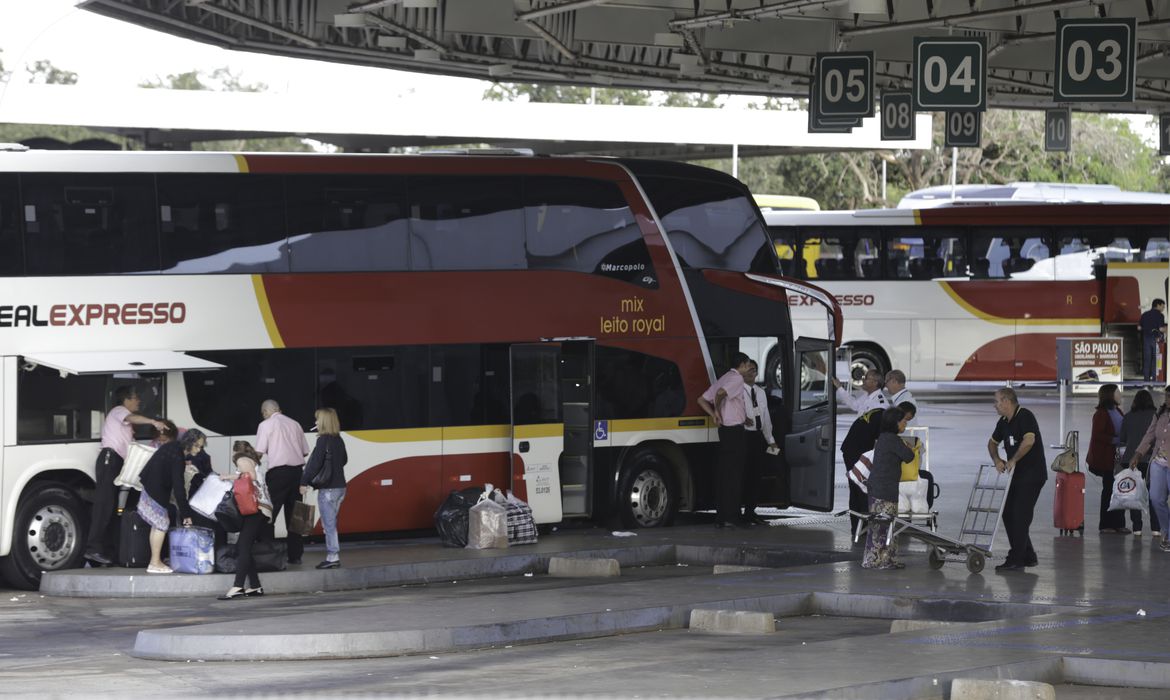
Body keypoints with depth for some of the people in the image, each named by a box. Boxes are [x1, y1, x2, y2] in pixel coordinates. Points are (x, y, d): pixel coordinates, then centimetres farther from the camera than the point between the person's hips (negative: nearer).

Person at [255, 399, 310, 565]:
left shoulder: (266, 425, 0)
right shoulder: (294, 424, 15)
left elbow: (260, 452, -6)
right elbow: (305, 451, 14)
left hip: (278, 471, -5)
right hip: (297, 469, 5)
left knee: (270, 513, -2)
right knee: (293, 514, 10)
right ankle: (295, 555, 10)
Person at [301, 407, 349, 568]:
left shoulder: (323, 440, -14)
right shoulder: (339, 440, 10)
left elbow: (315, 463, -18)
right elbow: (343, 460, 21)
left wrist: (304, 482, -13)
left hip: (327, 489, -8)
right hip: (340, 486, 8)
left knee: (329, 524, -5)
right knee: (331, 523, 15)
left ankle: (333, 557, -5)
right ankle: (334, 556, 16)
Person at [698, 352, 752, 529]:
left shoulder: (723, 379, 20)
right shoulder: (737, 378, -9)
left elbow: (702, 399, 19)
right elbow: (721, 393, -28)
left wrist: (714, 414, 9)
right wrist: (717, 410, -12)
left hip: (724, 429, 9)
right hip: (735, 429, -9)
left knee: (724, 473, 10)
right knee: (734, 474, -8)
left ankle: (720, 517, 11)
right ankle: (731, 516, -10)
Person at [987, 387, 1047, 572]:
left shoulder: (1025, 416, -15)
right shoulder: (1003, 422, 13)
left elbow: (1029, 440, -30)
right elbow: (992, 442, 27)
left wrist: (1013, 460, -20)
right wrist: (997, 460, 7)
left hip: (1032, 475, -10)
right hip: (1017, 475, 10)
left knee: (1020, 516, -11)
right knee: (1008, 515, 9)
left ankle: (1015, 560, -9)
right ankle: (1028, 556, 17)